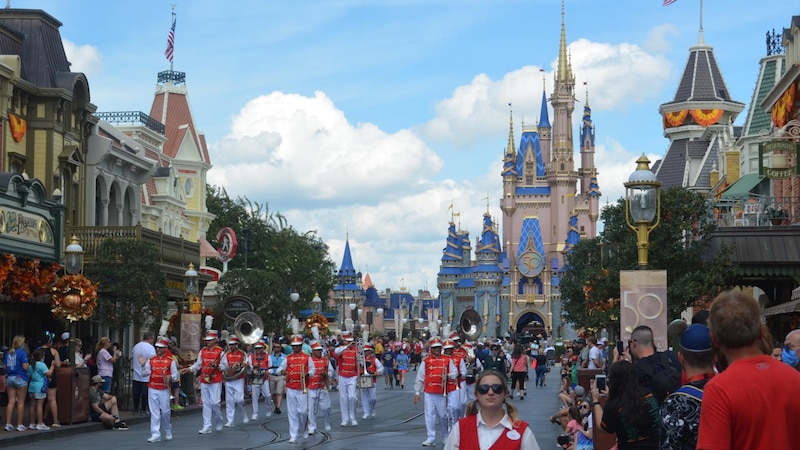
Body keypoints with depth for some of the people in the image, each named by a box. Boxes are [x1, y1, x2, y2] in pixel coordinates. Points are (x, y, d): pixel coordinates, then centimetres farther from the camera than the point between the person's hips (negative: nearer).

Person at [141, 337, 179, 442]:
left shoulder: (170, 360, 1)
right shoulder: (151, 360, 9)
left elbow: (175, 375, 2)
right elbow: (145, 373, 2)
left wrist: (170, 377, -18)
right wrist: (143, 365, -12)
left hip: (164, 389, -2)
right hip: (152, 389, 2)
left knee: (165, 411, 2)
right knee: (154, 412, -1)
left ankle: (168, 432, 23)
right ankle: (155, 434, 0)